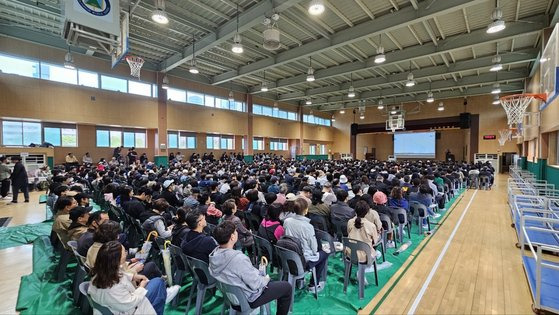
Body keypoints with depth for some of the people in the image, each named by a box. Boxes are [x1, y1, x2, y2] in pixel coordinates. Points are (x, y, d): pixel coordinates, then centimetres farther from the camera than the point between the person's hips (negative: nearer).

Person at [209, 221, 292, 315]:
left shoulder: (214, 254, -12)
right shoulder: (239, 258, -37)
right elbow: (256, 285, -27)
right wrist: (266, 279, -7)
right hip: (249, 298, -7)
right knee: (287, 286, 8)